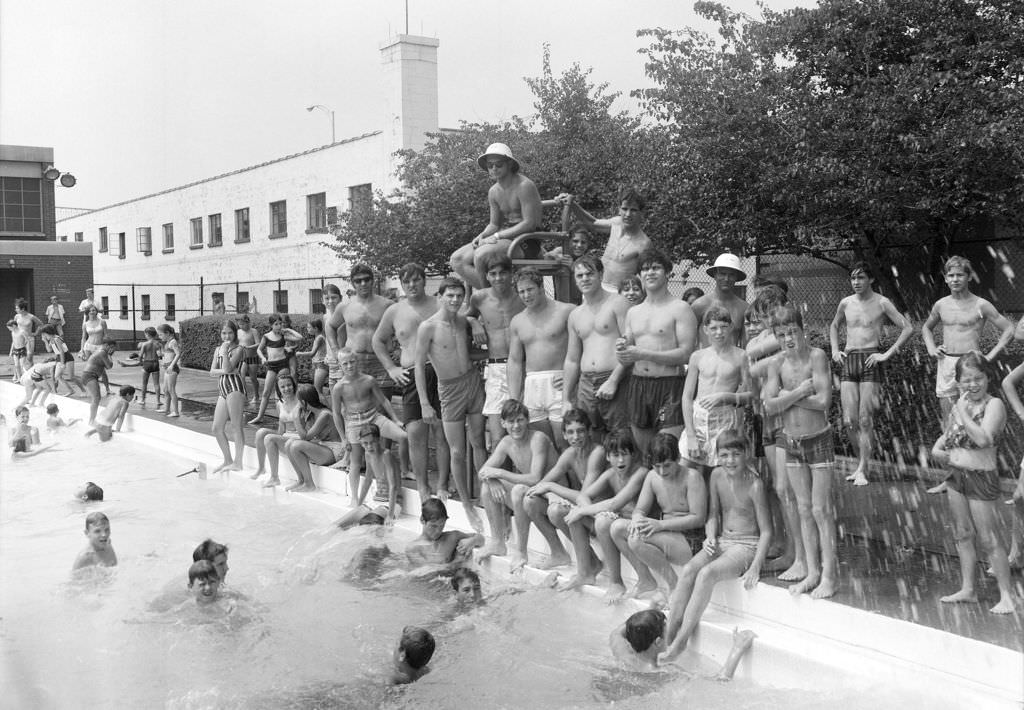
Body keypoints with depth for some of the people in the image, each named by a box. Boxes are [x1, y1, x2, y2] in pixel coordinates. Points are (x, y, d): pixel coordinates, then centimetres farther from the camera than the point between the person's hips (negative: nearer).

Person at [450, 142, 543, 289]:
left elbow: (529, 223, -17)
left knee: (481, 255, -32)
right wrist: (481, 236, -5)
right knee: (457, 259, -8)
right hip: (504, 237, 9)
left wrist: (497, 236, -18)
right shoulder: (493, 192, 12)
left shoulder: (524, 186, -13)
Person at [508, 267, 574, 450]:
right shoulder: (517, 322, 14)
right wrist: (514, 401, 6)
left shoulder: (566, 311, 0)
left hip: (558, 385, -4)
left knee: (565, 446, -8)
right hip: (531, 386, 4)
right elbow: (514, 361, 13)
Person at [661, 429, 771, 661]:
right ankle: (668, 634, -20)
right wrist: (711, 536, -3)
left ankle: (681, 641, -24)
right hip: (721, 541, 6)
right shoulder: (717, 476, 3)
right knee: (688, 571, -20)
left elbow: (766, 531, -11)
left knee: (707, 573, -29)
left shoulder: (754, 485, -14)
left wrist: (755, 567, -19)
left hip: (747, 545, -6)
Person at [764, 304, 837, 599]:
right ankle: (812, 572, 20)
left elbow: (823, 401, -22)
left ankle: (829, 574, 8)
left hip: (819, 440, -5)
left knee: (821, 510, -1)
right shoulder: (776, 365, -2)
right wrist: (802, 389, -19)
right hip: (792, 443, 5)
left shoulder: (816, 356, -14)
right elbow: (770, 406, -12)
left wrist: (788, 396, -14)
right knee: (804, 509, 12)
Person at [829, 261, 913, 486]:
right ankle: (861, 462, 17)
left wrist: (888, 354, -9)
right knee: (849, 421, -2)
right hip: (848, 361, 4)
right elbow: (834, 326, 30)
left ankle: (863, 470, -3)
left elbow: (908, 328, -3)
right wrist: (835, 350, 14)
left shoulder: (882, 303, -1)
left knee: (865, 420, -7)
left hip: (871, 362, -4)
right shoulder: (845, 303, 11)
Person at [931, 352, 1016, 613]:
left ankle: (1006, 595, 7)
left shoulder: (994, 405, -15)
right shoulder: (960, 403, 7)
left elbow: (983, 438, -30)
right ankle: (967, 590, 24)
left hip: (981, 477, -7)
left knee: (988, 540, -3)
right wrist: (939, 451, -3)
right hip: (956, 475, 8)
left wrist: (962, 414, -22)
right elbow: (945, 438, 18)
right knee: (963, 535, 14)